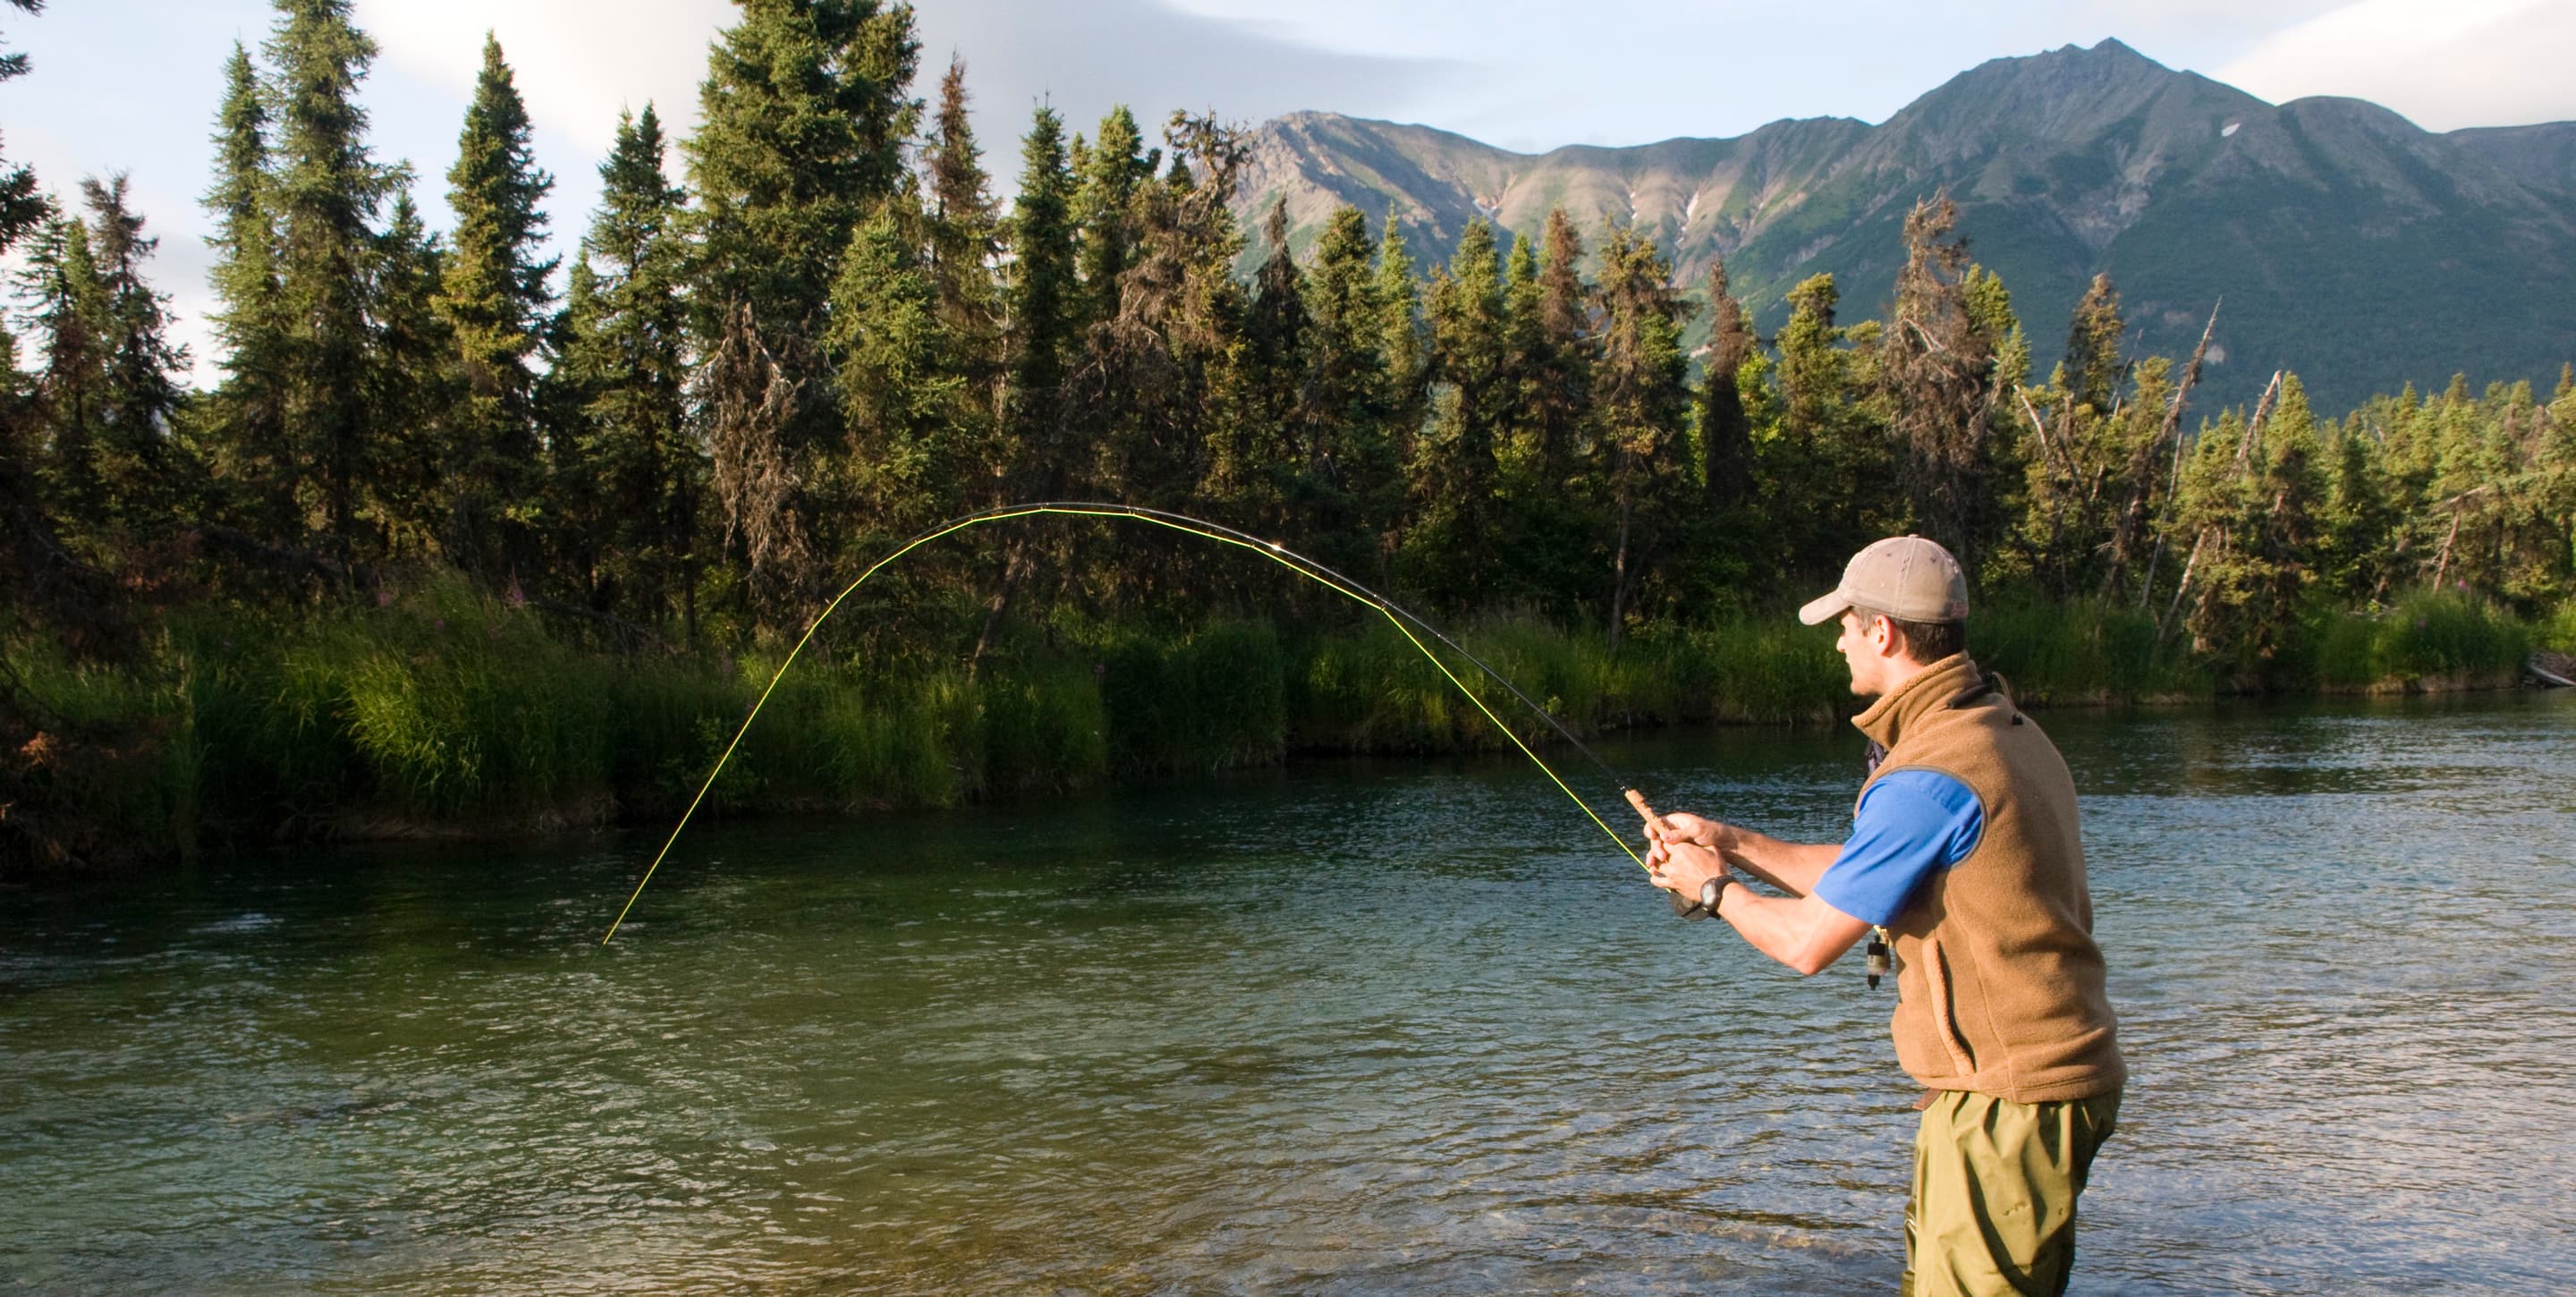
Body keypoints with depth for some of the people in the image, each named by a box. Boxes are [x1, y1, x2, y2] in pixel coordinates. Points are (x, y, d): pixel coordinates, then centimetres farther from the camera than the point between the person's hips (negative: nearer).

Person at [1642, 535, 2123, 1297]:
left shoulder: (1929, 778, -22)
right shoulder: (2008, 733, 11)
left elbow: (1807, 942, -15)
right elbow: (1864, 879, 18)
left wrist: (1714, 890, 3)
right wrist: (1732, 845, 17)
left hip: (2010, 1102, -10)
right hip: (2048, 1075, 10)